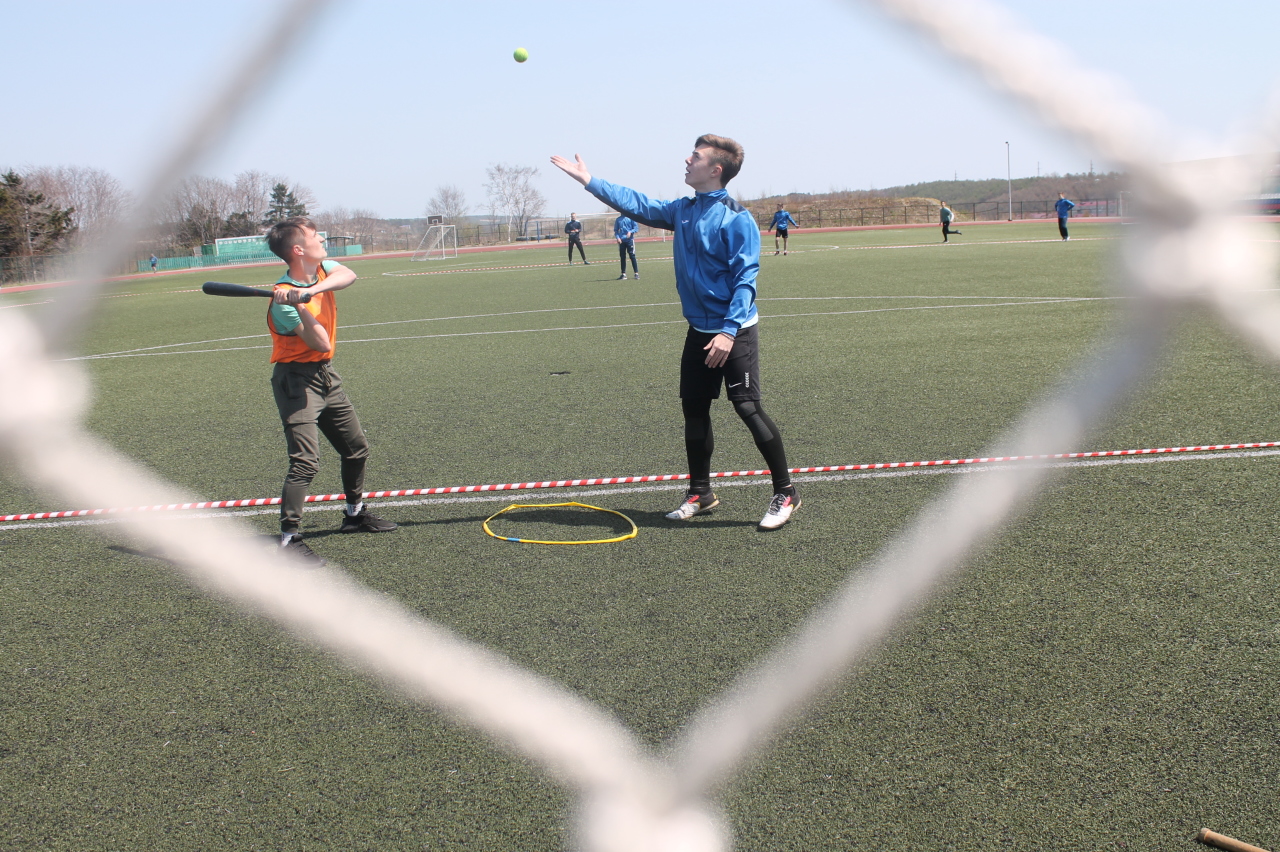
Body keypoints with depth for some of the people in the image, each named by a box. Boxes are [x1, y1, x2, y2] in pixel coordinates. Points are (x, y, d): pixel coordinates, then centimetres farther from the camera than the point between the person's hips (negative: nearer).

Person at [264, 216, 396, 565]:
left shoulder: (324, 269, 0)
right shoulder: (283, 299, -21)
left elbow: (348, 276, -23)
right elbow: (322, 344, -26)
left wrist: (311, 290, -38)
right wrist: (300, 306, -38)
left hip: (326, 377, 8)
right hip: (296, 379, -8)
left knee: (357, 448, 18)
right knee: (306, 461, -18)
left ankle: (355, 513, 37)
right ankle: (289, 539, -14)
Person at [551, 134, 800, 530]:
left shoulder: (736, 219, -15)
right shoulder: (683, 211, 8)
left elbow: (745, 279, -19)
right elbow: (637, 204, 17)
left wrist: (729, 331, -26)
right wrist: (591, 182, 15)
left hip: (734, 332, -8)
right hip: (699, 331, 8)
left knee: (748, 407, -10)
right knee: (694, 409, 12)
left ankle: (785, 494, 2)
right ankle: (700, 493, 26)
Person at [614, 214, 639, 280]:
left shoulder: (631, 218, 2)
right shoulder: (618, 219, 11)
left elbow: (636, 228, -1)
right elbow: (616, 230, 13)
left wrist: (630, 232, -19)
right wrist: (617, 237, -5)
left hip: (630, 239, -3)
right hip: (621, 241, 3)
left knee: (632, 256, -8)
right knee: (622, 257, 5)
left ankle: (636, 273, -6)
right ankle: (623, 274, 11)